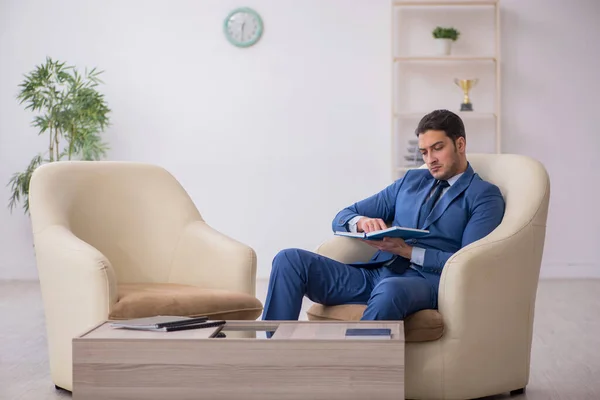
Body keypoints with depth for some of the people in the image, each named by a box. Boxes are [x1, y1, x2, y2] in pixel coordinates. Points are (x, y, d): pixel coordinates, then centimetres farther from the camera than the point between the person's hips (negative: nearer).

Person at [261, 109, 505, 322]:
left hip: (425, 283, -5)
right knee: (289, 260, -17)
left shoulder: (485, 195, 9)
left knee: (390, 290, -43)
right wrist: (361, 222, -3)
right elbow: (342, 218, 22)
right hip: (374, 274, 6)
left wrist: (407, 251, -14)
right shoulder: (411, 180, 24)